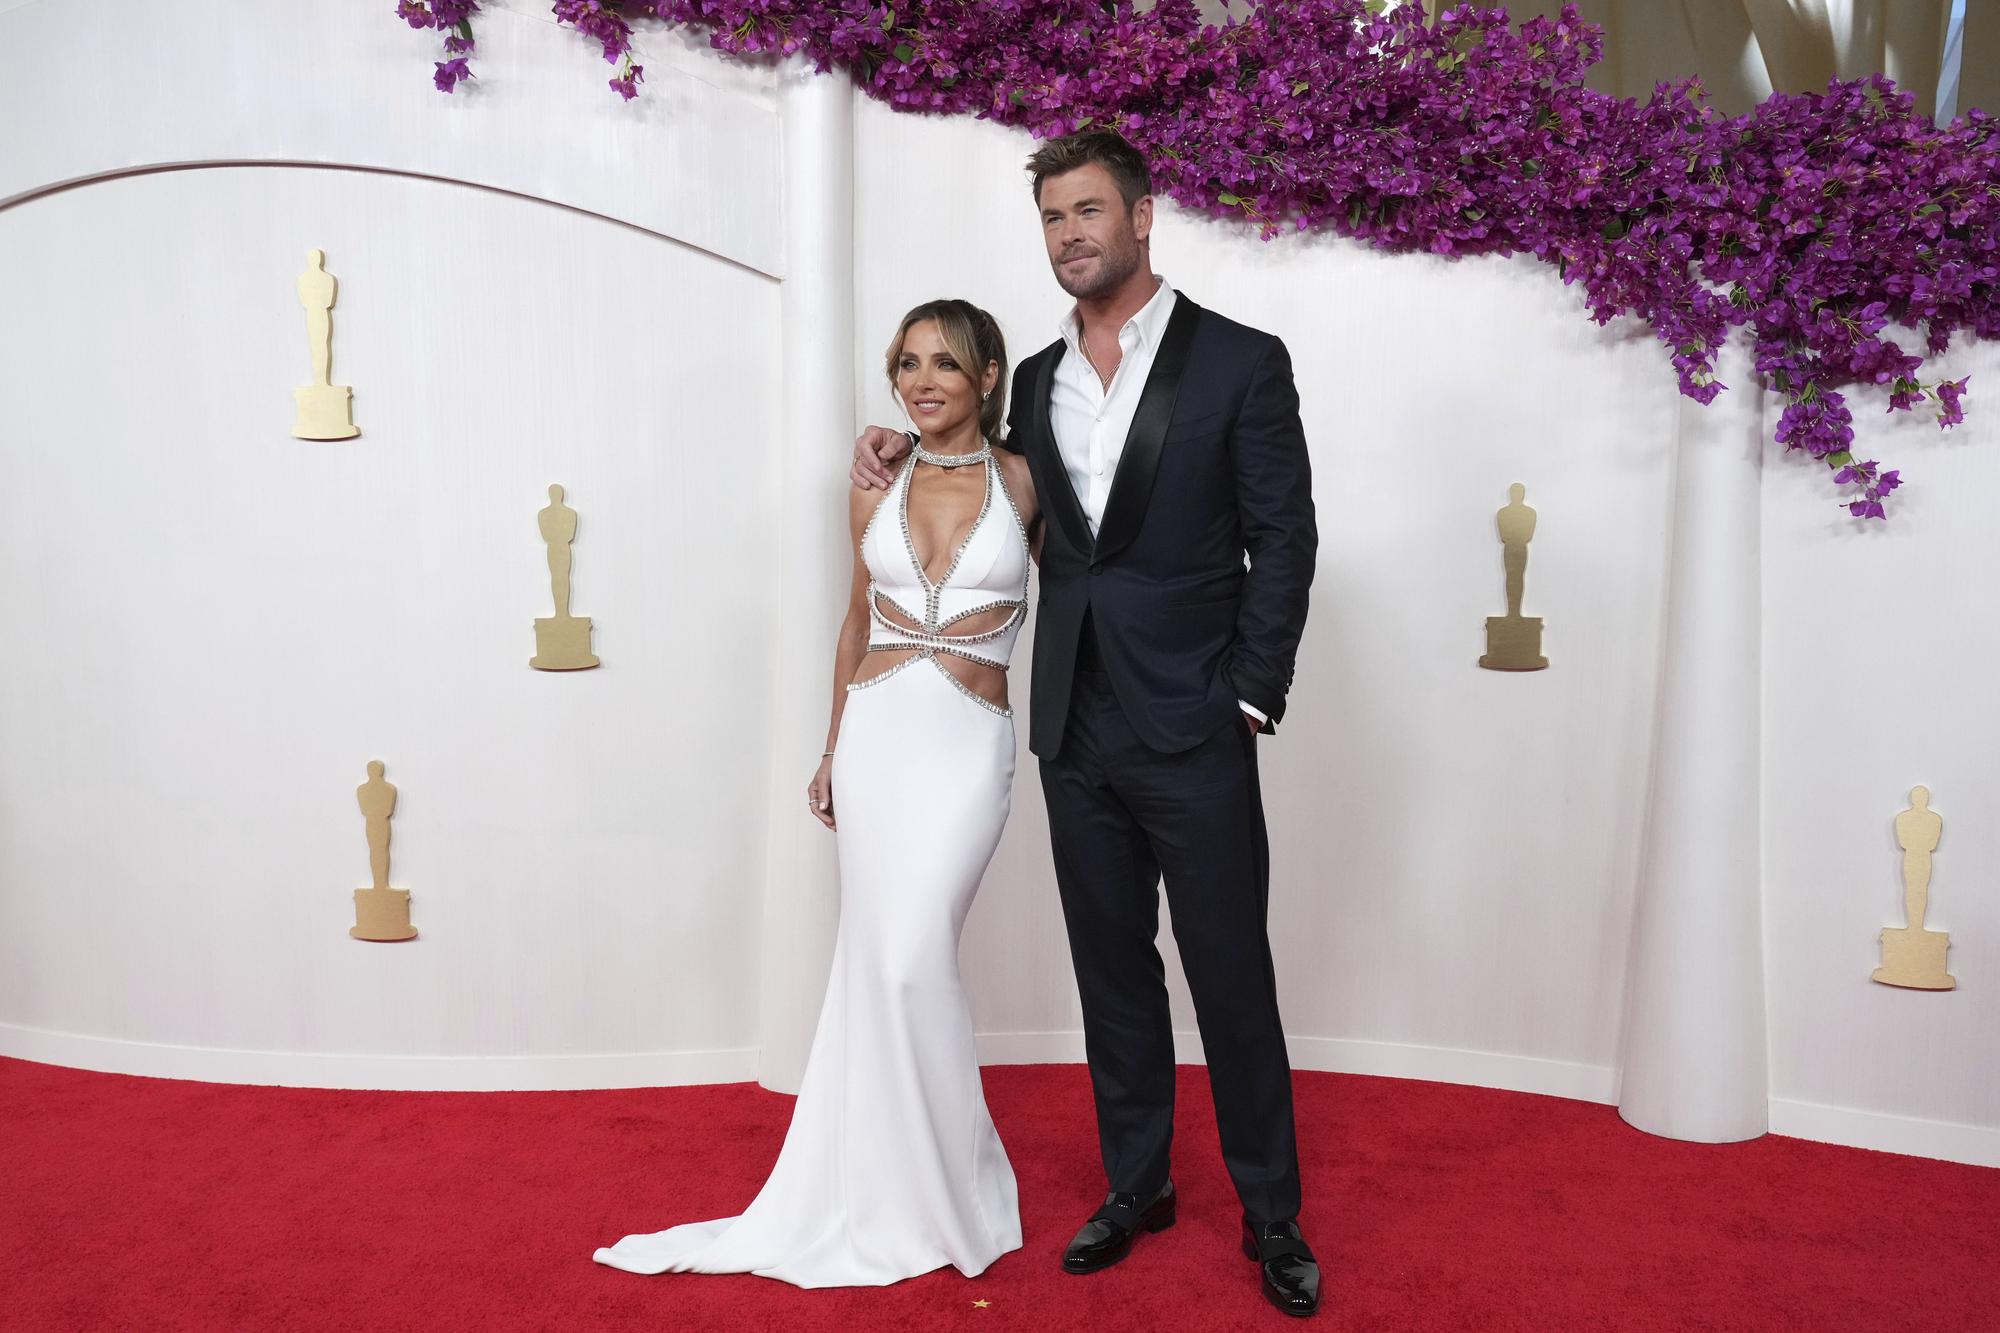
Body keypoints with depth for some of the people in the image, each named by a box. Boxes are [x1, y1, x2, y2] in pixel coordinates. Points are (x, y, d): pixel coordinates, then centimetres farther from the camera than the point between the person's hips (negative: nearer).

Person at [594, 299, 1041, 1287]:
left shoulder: (1024, 480, 0)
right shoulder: (876, 491, 8)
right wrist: (832, 749, 15)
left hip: (970, 743, -3)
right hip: (877, 733, 3)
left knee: (911, 957, -7)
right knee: (880, 955, 5)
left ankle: (948, 1186, 16)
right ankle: (891, 1187, 25)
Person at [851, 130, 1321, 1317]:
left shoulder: (1240, 361, -4)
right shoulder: (1038, 380, 11)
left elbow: (1284, 542, -5)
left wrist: (1249, 702, -9)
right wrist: (920, 457, 9)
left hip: (1194, 733, -5)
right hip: (1078, 733, 5)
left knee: (1233, 982, 5)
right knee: (1113, 973, 15)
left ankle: (1272, 1216, 23)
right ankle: (1138, 1186, 32)